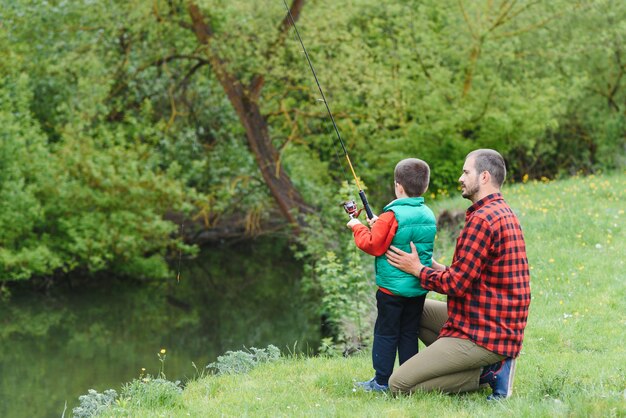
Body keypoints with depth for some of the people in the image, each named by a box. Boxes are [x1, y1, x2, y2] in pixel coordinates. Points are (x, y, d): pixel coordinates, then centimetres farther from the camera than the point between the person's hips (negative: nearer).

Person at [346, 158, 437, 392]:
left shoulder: (392, 216, -17)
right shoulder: (429, 216, 5)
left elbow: (373, 245, -15)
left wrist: (358, 228, 1)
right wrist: (380, 226, 23)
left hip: (392, 288, -6)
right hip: (419, 288, 6)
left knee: (386, 333, 2)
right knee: (409, 333, 13)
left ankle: (381, 380, 5)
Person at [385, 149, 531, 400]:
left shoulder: (482, 219, -18)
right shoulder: (504, 213, 15)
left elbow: (457, 284, -18)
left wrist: (418, 269, -4)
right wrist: (432, 267, 10)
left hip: (483, 336, -10)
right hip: (501, 327, 10)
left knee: (399, 384, -11)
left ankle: (486, 374, -8)